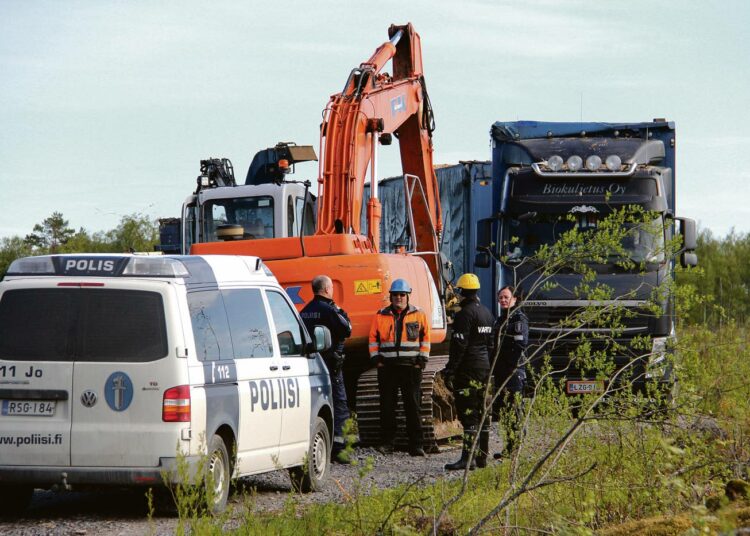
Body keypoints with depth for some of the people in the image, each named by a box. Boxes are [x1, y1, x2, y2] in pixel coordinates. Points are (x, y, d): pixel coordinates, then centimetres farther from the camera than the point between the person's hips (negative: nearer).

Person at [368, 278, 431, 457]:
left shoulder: (419, 315, 5)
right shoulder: (381, 315, 8)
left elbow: (425, 337, 9)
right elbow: (373, 338, 13)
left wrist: (422, 359, 1)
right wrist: (376, 358, 3)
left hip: (411, 367, -1)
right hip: (387, 367, 1)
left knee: (413, 407, 0)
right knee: (387, 407, 3)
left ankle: (416, 445, 2)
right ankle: (387, 443, 10)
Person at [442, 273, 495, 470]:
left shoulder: (465, 314, -13)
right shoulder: (487, 313, 16)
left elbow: (459, 345, -18)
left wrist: (450, 371, -16)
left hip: (468, 370, -9)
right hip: (485, 369, 9)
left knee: (468, 413, -11)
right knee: (482, 413, 12)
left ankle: (467, 458, -16)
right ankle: (482, 456, 16)